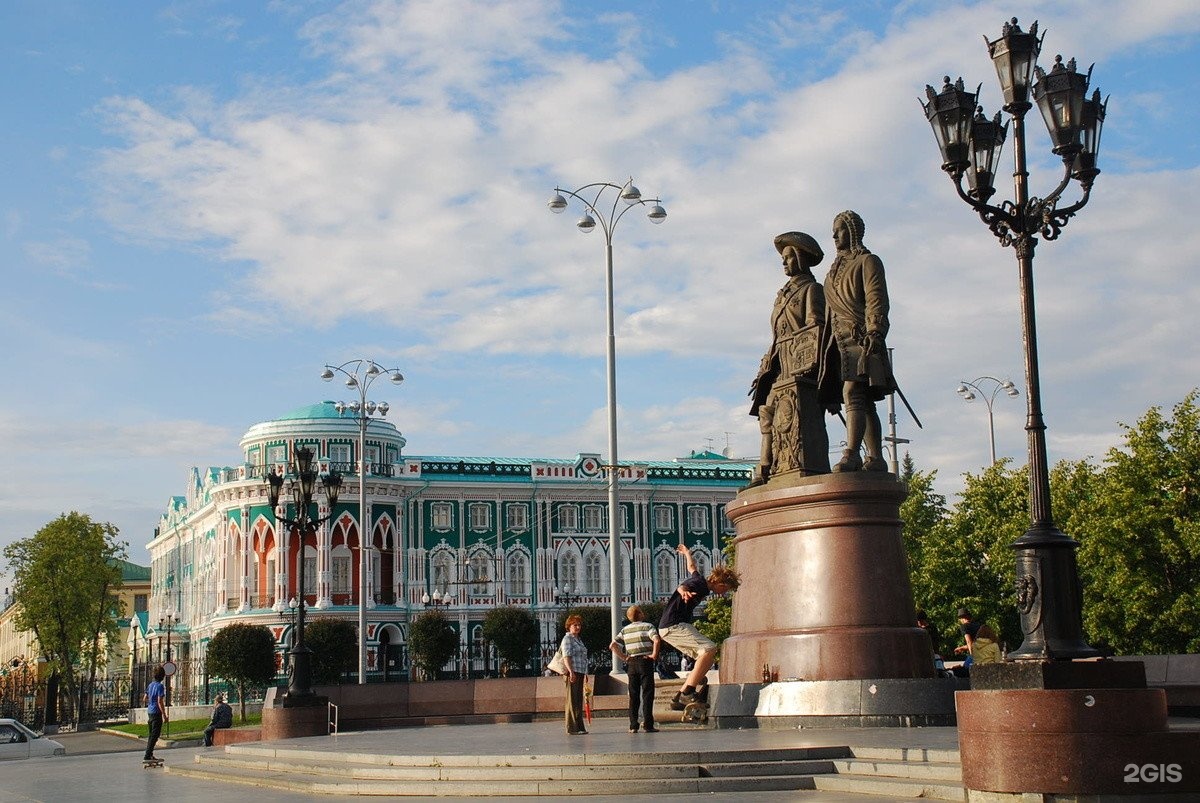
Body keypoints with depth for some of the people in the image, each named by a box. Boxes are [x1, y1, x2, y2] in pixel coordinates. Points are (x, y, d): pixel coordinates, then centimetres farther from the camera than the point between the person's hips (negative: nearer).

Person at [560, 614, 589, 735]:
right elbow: (566, 656, -16)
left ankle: (579, 727, 15)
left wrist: (585, 673, 26)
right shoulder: (567, 639, -6)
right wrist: (571, 672, -24)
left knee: (579, 701, 11)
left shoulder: (578, 639, 22)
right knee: (572, 700, -8)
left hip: (580, 674, 9)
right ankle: (571, 728, -7)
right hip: (572, 673, -9)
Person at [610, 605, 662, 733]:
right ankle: (648, 725, -6)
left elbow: (612, 646, 4)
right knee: (647, 694, -1)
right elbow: (656, 640, -23)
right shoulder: (647, 626, -4)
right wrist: (654, 654, -12)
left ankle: (633, 726, 5)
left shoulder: (625, 630, 10)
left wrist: (623, 657, 6)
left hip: (631, 663, 4)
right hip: (645, 661, -4)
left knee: (633, 695, 8)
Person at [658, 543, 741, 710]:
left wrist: (687, 552, 61)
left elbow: (692, 567, 40)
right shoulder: (701, 585, -11)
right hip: (674, 626, -11)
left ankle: (681, 699, 5)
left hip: (670, 628, 11)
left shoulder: (698, 580, 18)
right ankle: (687, 692, -30)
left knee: (707, 658, 9)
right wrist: (684, 591, -58)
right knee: (709, 649, -25)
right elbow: (682, 586, -34)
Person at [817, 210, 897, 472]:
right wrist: (826, 347, 18)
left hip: (861, 339, -8)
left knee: (853, 393, -21)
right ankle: (876, 458, 3)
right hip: (840, 341, 8)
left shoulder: (867, 261, 3)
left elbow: (876, 300, -9)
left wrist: (874, 332, -22)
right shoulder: (835, 269, 26)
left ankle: (851, 455, -30)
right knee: (864, 401, 4)